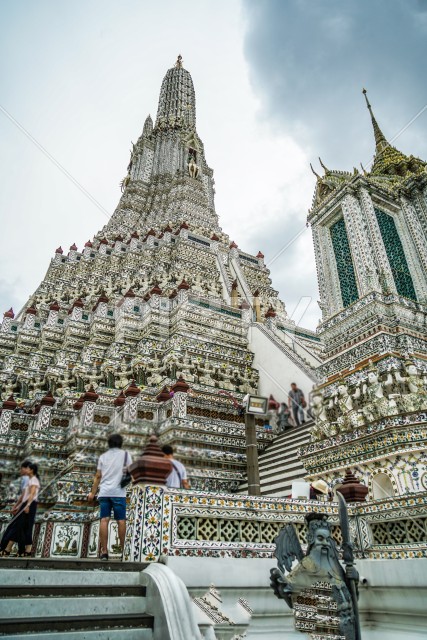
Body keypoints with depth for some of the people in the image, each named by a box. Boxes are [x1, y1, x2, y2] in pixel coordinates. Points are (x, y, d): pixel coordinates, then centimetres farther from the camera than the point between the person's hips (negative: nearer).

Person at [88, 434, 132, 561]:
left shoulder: (103, 456, 17)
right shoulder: (125, 454, 8)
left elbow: (98, 476, 13)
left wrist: (92, 492, 17)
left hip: (104, 492, 3)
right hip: (118, 492, -3)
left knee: (104, 520, 1)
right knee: (121, 520, 3)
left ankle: (104, 551, -2)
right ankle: (123, 549, 4)